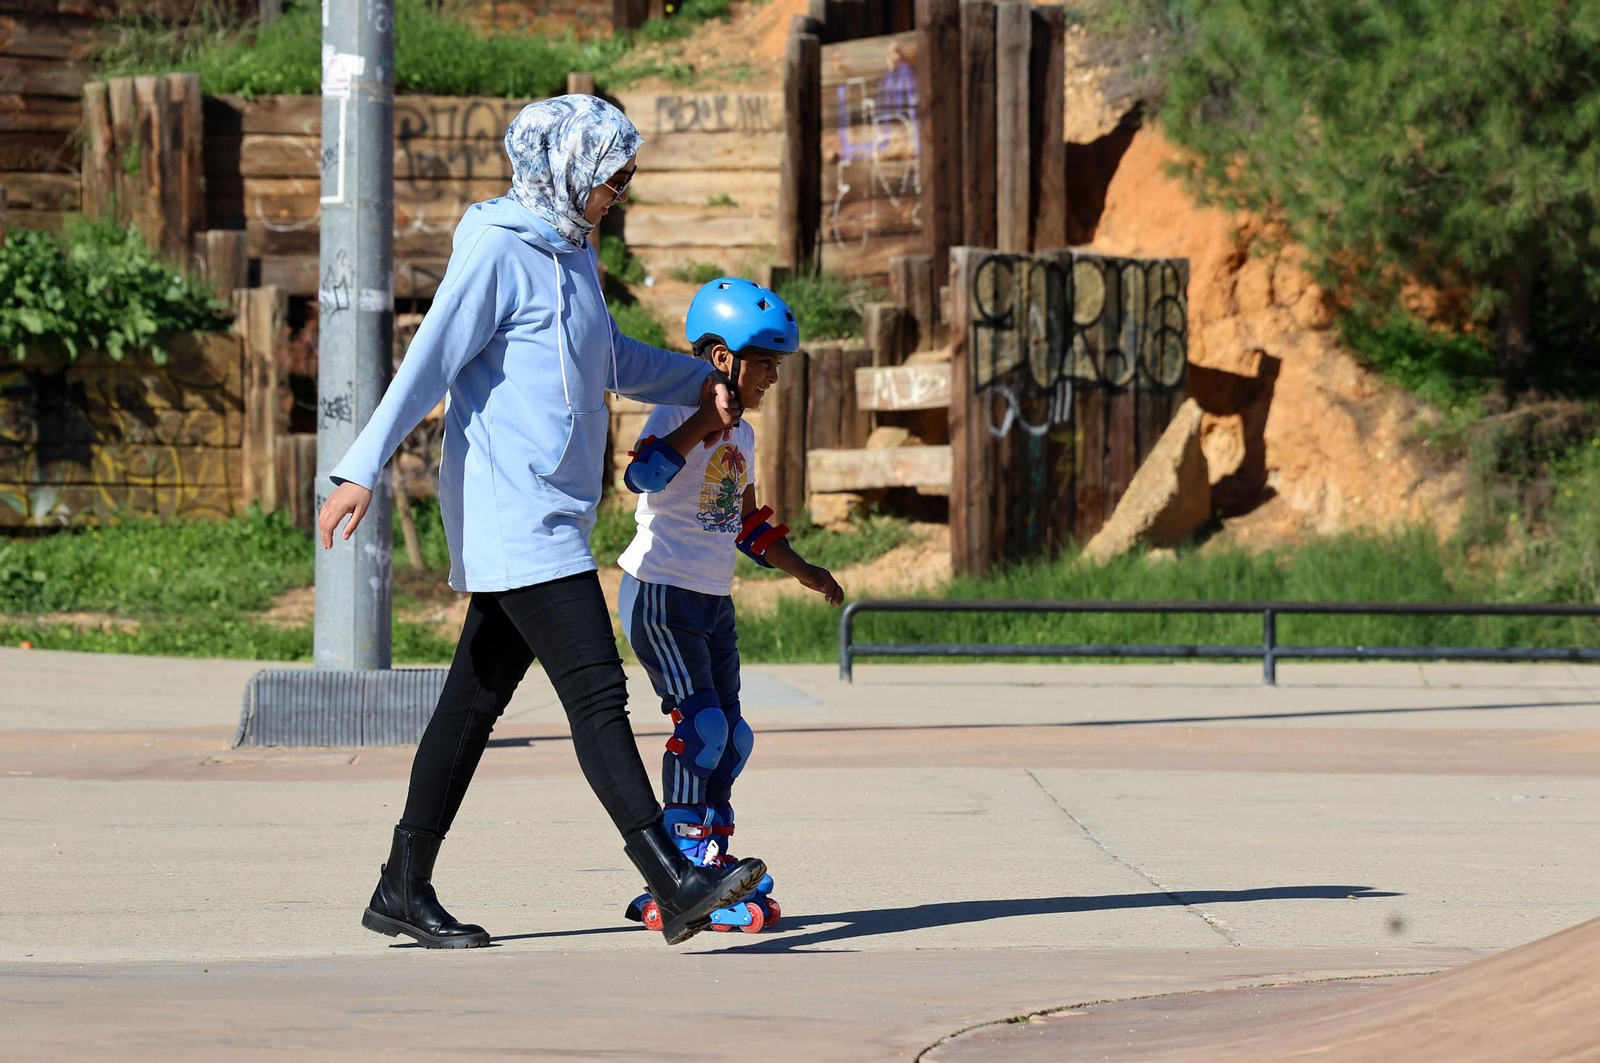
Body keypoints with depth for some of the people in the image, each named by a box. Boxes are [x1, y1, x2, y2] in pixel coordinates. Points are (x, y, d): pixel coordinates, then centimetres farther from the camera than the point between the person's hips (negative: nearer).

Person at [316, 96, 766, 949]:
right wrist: (361, 472, -21)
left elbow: (608, 360, 35)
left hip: (551, 516, 10)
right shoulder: (499, 253, -11)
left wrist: (697, 383, 33)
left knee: (476, 699, 11)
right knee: (596, 693, -14)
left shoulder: (571, 253, 18)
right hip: (512, 516, -10)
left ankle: (403, 888, 16)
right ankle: (674, 885, -20)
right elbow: (428, 362, -16)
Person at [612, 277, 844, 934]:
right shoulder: (677, 416, -13)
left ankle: (710, 867, 16)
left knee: (730, 737, 8)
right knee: (701, 724, -18)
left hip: (714, 605, 9)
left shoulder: (739, 435, 14)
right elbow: (642, 476, -34)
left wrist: (802, 571, 20)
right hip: (659, 593, -9)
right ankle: (689, 868, -17)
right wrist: (704, 422, -35)